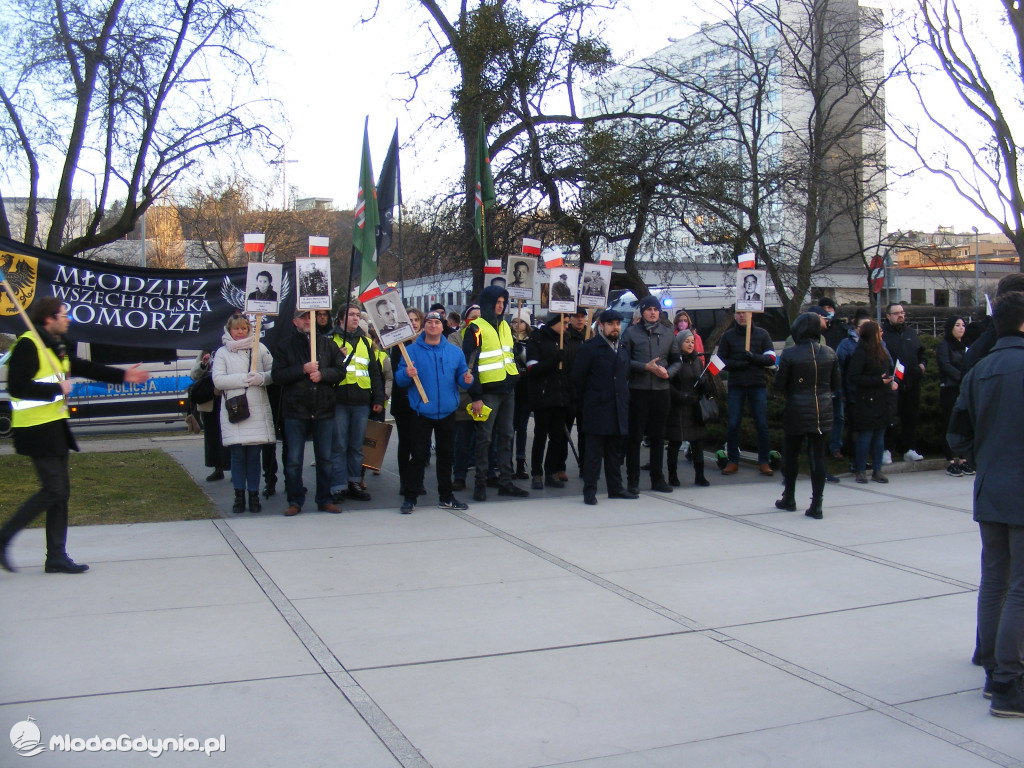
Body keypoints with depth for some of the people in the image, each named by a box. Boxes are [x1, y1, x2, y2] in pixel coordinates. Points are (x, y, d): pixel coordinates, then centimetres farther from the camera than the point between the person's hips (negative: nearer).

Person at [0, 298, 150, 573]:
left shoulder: (58, 346, 13)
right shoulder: (27, 345, -14)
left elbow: (84, 368, 23)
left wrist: (123, 376, 20)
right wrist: (56, 389, -16)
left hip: (54, 426, 9)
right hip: (36, 429, -9)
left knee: (61, 491, 10)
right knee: (53, 490, -10)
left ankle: (56, 557, 16)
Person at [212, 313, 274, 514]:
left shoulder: (259, 348, 11)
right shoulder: (222, 353, 8)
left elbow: (274, 372, 6)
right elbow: (218, 380, -4)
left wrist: (261, 378, -14)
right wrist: (245, 379, -12)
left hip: (258, 410, 1)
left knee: (254, 455, 3)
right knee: (237, 455, -1)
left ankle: (254, 495, 12)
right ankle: (239, 496, 9)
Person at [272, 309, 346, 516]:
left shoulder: (327, 344, 9)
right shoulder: (285, 345, 3)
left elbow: (340, 370, 5)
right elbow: (277, 375, -6)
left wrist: (322, 374, -12)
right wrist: (303, 369, -16)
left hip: (324, 410, 2)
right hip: (295, 411, -2)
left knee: (325, 458, 8)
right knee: (293, 460, 2)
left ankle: (325, 499, 18)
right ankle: (295, 501, 12)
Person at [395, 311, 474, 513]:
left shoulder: (454, 352, 7)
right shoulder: (412, 350, 0)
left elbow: (461, 377, 10)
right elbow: (399, 379, -2)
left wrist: (466, 379, -13)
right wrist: (407, 374, -23)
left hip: (447, 412, 3)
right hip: (422, 412, -3)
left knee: (446, 455, 11)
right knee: (419, 456, -2)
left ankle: (446, 497, 23)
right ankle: (410, 498, 7)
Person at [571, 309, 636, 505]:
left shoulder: (623, 349, 15)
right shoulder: (590, 347, -4)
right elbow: (577, 378, -4)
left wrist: (624, 398, 14)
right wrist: (587, 400, 1)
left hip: (618, 410, 6)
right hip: (597, 410, -6)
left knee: (615, 452, 12)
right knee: (594, 452, -4)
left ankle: (615, 488, 20)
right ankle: (589, 491, 0)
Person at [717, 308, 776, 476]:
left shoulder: (762, 334, 7)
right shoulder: (727, 336, 8)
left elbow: (771, 358, 3)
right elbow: (720, 360, 6)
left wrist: (754, 357, -15)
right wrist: (736, 364, -12)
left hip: (758, 385, 0)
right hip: (736, 386, 0)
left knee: (762, 424, 1)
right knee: (732, 425, 1)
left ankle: (763, 462, 10)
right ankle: (733, 461, 10)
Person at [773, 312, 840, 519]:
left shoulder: (789, 354, -11)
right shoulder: (829, 354, 0)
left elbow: (779, 386, -7)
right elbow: (835, 385, 8)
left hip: (796, 412, -2)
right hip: (823, 412, 2)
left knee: (791, 454, 14)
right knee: (818, 456, 4)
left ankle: (789, 499, 26)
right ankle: (816, 505, 3)